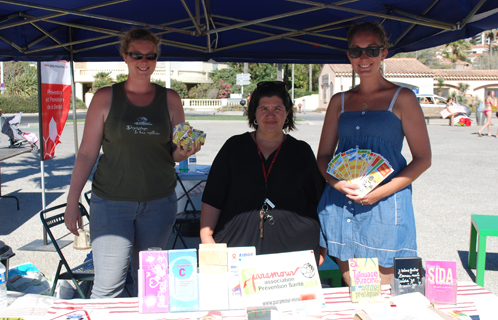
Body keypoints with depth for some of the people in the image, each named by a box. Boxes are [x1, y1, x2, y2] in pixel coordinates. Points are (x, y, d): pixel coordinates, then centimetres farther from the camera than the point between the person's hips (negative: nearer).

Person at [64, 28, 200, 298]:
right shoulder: (105, 98, 1)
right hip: (111, 202, -2)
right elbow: (87, 153, 1)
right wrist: (72, 202, -2)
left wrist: (183, 152, -14)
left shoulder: (170, 99, 6)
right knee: (108, 284, -3)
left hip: (159, 202, 2)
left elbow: (176, 153, 10)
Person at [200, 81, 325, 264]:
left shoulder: (301, 152, 12)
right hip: (238, 247, 0)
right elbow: (212, 200, 9)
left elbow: (319, 202, 15)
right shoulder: (234, 148, 10)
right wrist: (206, 237, -1)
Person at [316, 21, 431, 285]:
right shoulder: (339, 101, 13)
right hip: (339, 203, 3)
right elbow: (323, 156, 14)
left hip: (384, 205, -3)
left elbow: (423, 159, 0)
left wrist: (382, 191, -13)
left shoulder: (402, 99, 3)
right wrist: (336, 182, -9)